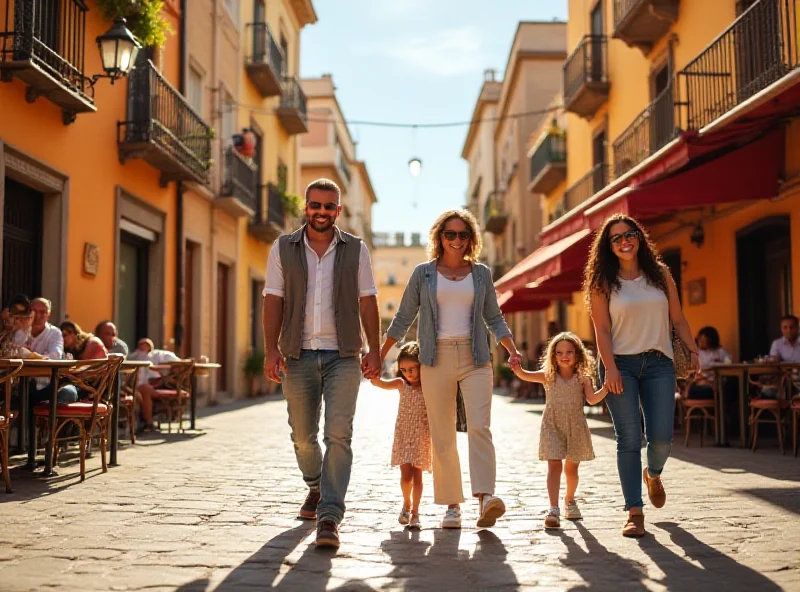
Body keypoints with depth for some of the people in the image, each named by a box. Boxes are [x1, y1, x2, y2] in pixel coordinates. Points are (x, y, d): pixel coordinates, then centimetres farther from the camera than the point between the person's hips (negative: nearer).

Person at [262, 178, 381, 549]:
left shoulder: (355, 249, 7)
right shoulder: (283, 248, 7)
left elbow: (367, 302, 5)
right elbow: (273, 300, 4)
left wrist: (374, 350, -3)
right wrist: (271, 349, -6)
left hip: (343, 355, -1)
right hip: (299, 355, 2)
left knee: (338, 434, -13)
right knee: (303, 435, 11)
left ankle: (329, 517, -12)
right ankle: (316, 487, 39)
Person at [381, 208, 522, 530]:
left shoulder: (481, 273, 12)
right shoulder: (423, 273, 8)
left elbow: (494, 318, 16)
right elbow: (403, 319, 11)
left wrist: (512, 350, 2)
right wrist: (379, 355, 6)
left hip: (475, 358, 0)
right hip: (437, 359, 0)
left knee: (479, 426, -17)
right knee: (442, 437, 0)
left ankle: (485, 497, -25)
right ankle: (452, 506, 6)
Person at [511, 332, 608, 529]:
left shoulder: (582, 378, 1)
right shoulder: (548, 376, -1)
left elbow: (592, 399, -10)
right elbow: (525, 376, -13)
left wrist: (606, 388, -25)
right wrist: (516, 367, -34)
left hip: (575, 427, 1)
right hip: (552, 426, -1)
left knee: (571, 468, 14)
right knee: (554, 465, -13)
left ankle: (569, 500, 39)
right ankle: (553, 509, -17)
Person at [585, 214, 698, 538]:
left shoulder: (660, 274, 11)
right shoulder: (603, 283, 3)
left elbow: (678, 319, 14)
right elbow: (602, 329, -3)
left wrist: (692, 351, 5)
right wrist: (610, 367, -13)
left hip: (658, 363, 2)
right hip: (621, 365, -2)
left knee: (661, 438, -5)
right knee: (629, 439, -6)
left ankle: (653, 474, 30)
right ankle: (634, 512, -1)